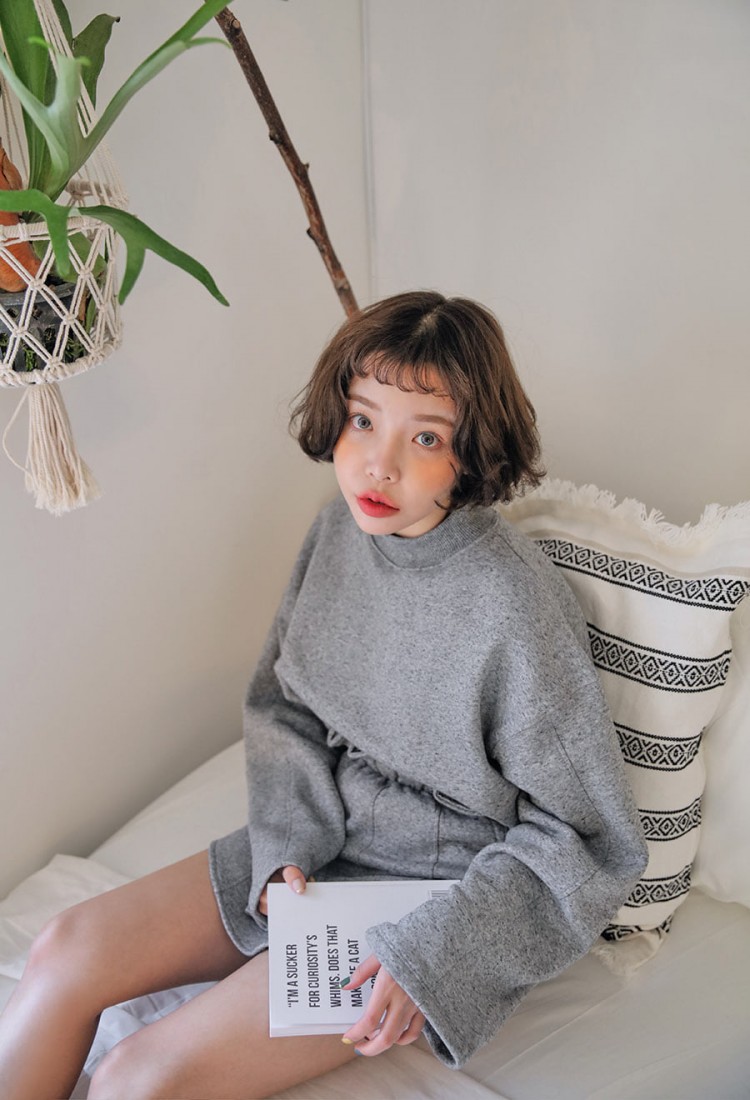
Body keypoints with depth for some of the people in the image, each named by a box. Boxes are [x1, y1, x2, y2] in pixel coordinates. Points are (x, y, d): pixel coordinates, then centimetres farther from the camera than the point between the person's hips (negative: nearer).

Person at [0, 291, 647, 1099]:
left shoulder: (516, 607, -26)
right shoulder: (342, 527, -6)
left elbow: (589, 839, -16)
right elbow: (283, 704, 8)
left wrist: (427, 956, -20)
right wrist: (290, 844, -7)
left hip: (444, 900, -6)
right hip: (319, 848, 6)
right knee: (69, 952, -3)